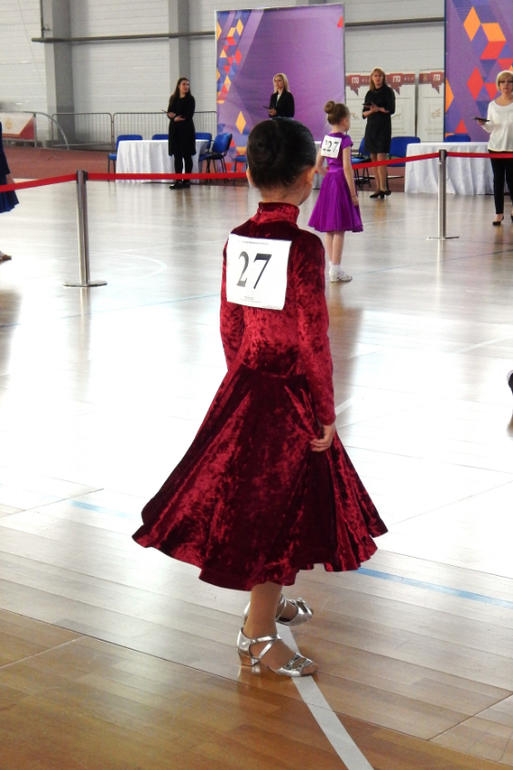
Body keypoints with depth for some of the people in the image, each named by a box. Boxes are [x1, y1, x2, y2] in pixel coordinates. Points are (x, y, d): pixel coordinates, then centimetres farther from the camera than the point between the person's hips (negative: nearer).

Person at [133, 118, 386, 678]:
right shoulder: (303, 247, -19)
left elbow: (230, 325, 9)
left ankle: (267, 602, 39)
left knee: (254, 499, 21)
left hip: (243, 386, 7)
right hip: (290, 395, -7)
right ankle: (258, 635, 13)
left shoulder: (236, 240, 1)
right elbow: (313, 340, -18)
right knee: (280, 507, 4)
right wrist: (325, 415, -9)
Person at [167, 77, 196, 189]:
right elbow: (169, 113, 7)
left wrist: (177, 117, -10)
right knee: (177, 155, 3)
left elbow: (189, 115, -10)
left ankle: (187, 180, 3)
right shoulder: (173, 98, 11)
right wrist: (174, 117, -13)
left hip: (186, 129, -4)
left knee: (186, 155, -1)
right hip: (175, 129, 4)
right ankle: (178, 180, 5)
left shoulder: (190, 99, -1)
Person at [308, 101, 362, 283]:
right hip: (341, 184, -7)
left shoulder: (326, 139, 7)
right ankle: (336, 269, -2)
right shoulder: (345, 140, -13)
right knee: (339, 230, -3)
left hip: (328, 183, 7)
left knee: (329, 229, 11)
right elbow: (347, 168, -17)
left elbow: (317, 166, 9)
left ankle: (332, 266, 17)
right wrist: (353, 194, -13)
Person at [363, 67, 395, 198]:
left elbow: (391, 109, -8)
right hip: (371, 127, 6)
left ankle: (383, 187, -14)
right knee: (373, 158, 4)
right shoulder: (369, 93, 14)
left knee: (381, 157, -14)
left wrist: (378, 109, -18)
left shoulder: (388, 91, 0)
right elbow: (364, 113, 11)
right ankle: (378, 188, 8)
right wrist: (370, 111, -10)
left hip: (383, 127, -6)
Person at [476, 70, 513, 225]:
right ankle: (499, 213, 7)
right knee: (498, 180, 2)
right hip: (496, 147, 2)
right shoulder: (493, 105, 6)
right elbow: (490, 128, 8)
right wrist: (483, 124, -10)